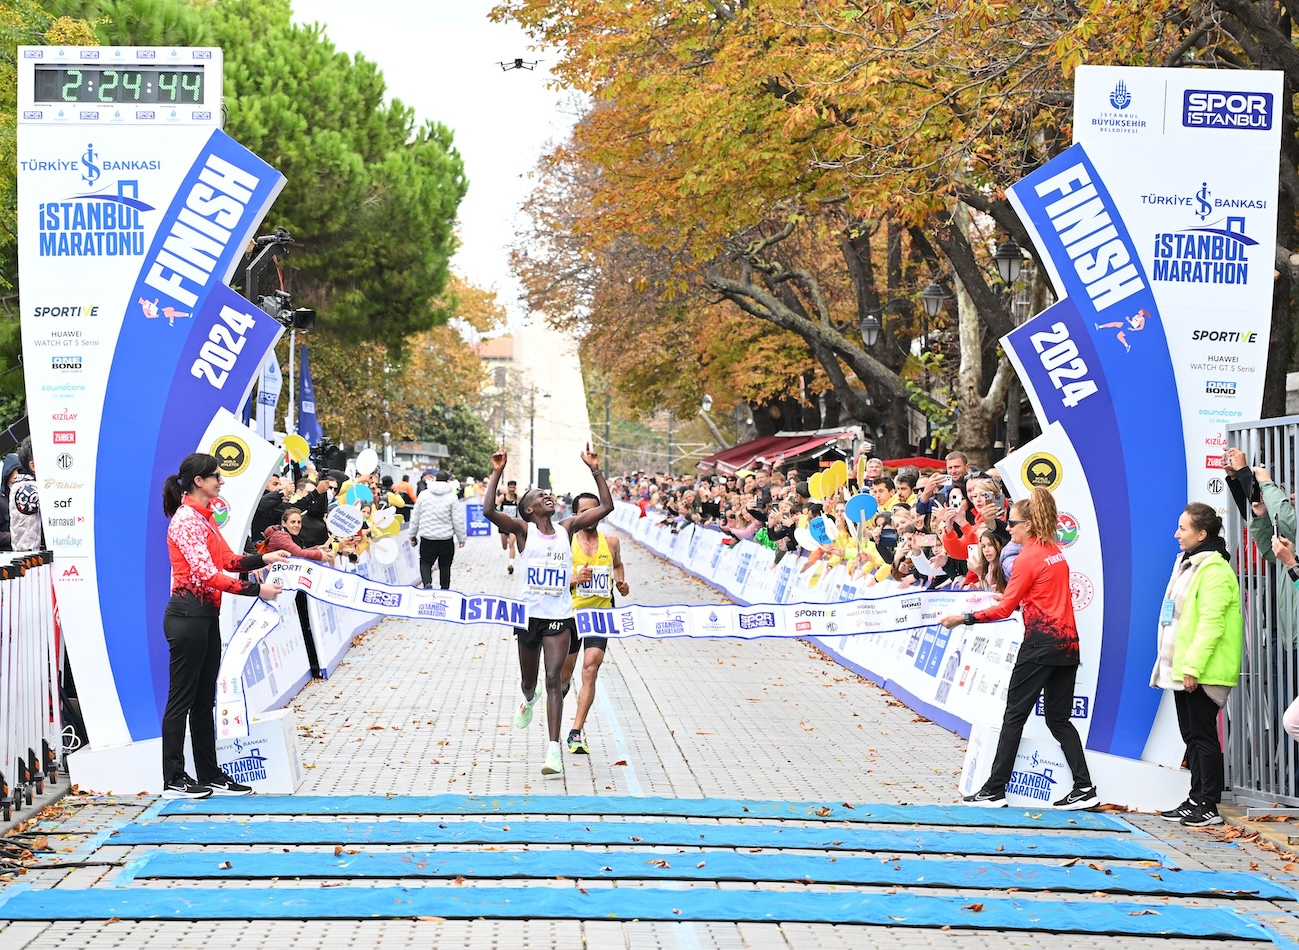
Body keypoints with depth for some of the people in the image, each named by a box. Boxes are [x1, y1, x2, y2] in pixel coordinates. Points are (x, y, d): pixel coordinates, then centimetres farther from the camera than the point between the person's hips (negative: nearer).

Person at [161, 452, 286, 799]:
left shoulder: (203, 517, 15)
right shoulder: (187, 520, -16)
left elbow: (227, 559, 17)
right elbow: (206, 573, -22)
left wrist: (263, 558, 2)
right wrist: (255, 589, -21)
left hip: (207, 614, 10)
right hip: (188, 614, -10)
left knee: (205, 699, 13)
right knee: (181, 698, -2)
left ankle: (210, 775, 20)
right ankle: (173, 781, 4)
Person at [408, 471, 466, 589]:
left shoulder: (423, 495, 2)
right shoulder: (452, 497, -6)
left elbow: (415, 518, 7)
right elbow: (458, 521, -5)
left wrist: (412, 535, 17)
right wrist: (461, 538, 6)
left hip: (427, 538, 1)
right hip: (446, 539, -1)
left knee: (425, 563, 8)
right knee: (445, 566, 14)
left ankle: (427, 583, -18)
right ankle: (444, 590, 19)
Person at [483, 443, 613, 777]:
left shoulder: (567, 528, 4)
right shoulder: (523, 529, -3)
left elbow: (606, 507, 3)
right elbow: (489, 511, -19)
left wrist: (595, 470, -3)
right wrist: (497, 473, -21)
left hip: (560, 617, 0)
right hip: (529, 615, 0)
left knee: (554, 678, -12)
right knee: (528, 680, 17)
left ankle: (554, 747, -17)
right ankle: (529, 699, 55)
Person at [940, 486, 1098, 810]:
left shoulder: (1028, 558, -10)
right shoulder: (1056, 551, 13)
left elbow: (1005, 609, -9)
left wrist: (963, 618, -6)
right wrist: (1014, 597, 24)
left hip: (1040, 642, -8)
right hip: (1067, 641, 8)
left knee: (1014, 716, -2)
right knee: (1059, 718, 11)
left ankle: (995, 790, 0)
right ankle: (1084, 787, 3)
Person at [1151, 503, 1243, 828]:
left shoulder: (1214, 569, -15)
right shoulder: (1187, 563, 16)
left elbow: (1211, 624, -22)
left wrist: (1193, 667, -24)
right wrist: (1171, 665, 19)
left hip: (1202, 672, -10)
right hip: (1182, 668, 10)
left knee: (1202, 735, -5)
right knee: (1192, 735, 14)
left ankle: (1208, 807, -1)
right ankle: (1196, 799, 20)